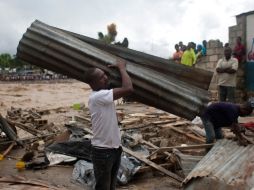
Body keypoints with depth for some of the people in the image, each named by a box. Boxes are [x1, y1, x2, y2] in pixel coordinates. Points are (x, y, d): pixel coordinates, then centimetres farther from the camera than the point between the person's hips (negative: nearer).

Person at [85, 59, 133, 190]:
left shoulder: (103, 95, 5)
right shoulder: (96, 97, -25)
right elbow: (128, 89, -30)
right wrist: (122, 68, -18)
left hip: (114, 148, 9)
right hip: (103, 151, -9)